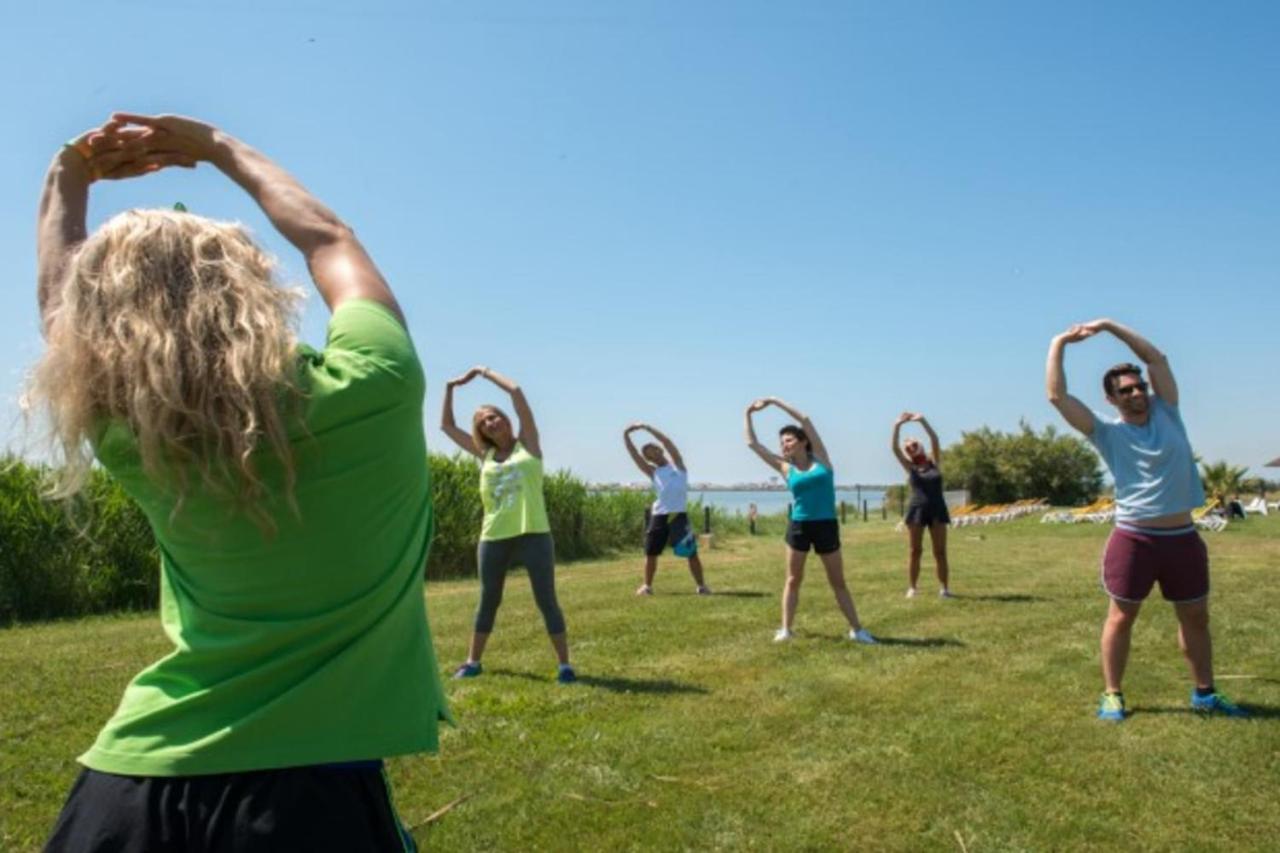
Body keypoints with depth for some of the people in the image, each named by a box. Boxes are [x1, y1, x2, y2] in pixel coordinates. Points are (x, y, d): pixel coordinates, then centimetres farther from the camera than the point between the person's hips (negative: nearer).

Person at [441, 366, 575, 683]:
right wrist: (451, 388, 16)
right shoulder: (484, 454, 13)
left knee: (546, 601, 0)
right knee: (488, 601, 14)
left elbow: (516, 391, -2)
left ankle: (564, 664, 7)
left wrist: (483, 371, 6)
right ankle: (473, 661, 27)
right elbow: (447, 426, 21)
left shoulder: (528, 444, 4)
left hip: (533, 535, -4)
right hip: (494, 538, 4)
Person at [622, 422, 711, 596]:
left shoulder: (677, 465, 7)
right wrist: (626, 435, 0)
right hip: (659, 516, 3)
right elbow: (634, 455, 6)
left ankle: (701, 585, 10)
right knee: (650, 552, 6)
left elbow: (667, 442, -2)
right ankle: (647, 585, 20)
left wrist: (646, 427, -4)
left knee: (692, 552, 0)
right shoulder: (652, 472, 12)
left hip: (678, 515, -2)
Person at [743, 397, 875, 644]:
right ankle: (786, 629, 14)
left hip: (826, 526, -1)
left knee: (838, 582, 7)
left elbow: (805, 420, -4)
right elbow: (753, 444, 6)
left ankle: (857, 630, 13)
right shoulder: (786, 468, 3)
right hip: (798, 526, 1)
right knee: (793, 580, 7)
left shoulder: (821, 459, 1)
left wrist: (773, 401, 0)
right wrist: (749, 414, 10)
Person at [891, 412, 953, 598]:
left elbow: (935, 440, -3)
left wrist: (922, 421, -9)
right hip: (917, 509, 0)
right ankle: (912, 587, 7)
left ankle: (944, 587, 6)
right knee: (915, 550, 3)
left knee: (940, 551, 2)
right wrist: (897, 426, -10)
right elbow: (894, 447, -3)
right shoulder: (910, 468, 7)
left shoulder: (934, 463, 9)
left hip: (937, 509, 0)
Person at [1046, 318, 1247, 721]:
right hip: (1134, 539, -4)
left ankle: (1205, 693, 30)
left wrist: (1109, 325, 1)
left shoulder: (1165, 413, 6)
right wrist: (1058, 344, -6)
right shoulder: (1107, 431, -3)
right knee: (1121, 618, 3)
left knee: (1196, 618, 15)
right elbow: (1057, 396, -11)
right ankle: (1112, 695, 13)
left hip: (1183, 537, 4)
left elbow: (1157, 357, 3)